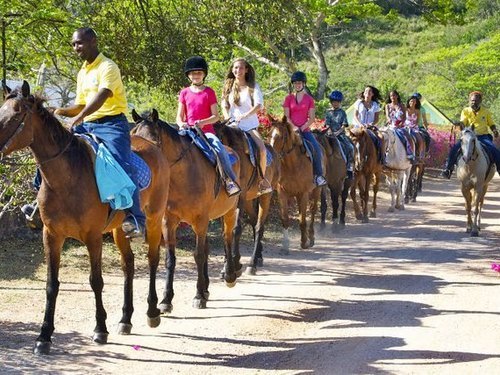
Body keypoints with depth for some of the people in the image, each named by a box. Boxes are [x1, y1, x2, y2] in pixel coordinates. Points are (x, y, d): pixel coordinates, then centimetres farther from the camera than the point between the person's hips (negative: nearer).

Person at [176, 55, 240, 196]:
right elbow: (179, 117, 10)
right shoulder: (184, 93, 11)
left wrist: (203, 122, -19)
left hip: (206, 131, -2)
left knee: (218, 146, -31)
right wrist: (181, 124, -14)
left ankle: (230, 180, -28)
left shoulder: (209, 92, 5)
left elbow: (215, 116, 0)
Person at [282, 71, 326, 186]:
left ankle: (318, 175, -10)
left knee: (317, 148, -18)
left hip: (305, 129, 1)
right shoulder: (289, 98, 7)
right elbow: (286, 116, 2)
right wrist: (294, 127, -13)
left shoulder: (309, 99, 9)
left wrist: (303, 127, -10)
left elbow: (311, 118, 5)